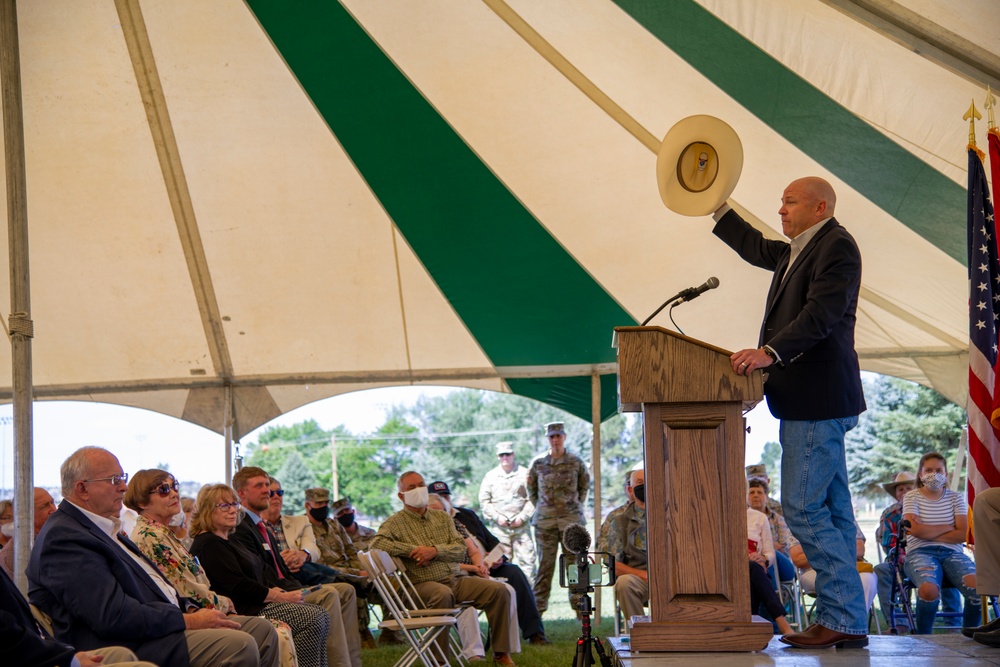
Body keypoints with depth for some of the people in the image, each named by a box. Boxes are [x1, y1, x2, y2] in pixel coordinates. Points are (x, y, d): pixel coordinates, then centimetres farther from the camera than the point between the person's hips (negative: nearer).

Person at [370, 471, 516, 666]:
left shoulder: (442, 517, 18)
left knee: (499, 590, -14)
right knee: (443, 594, -39)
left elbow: (461, 549, 8)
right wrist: (413, 550, -16)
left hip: (455, 579, 6)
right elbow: (376, 543, -17)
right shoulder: (396, 522, 3)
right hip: (423, 583, -5)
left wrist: (435, 551, -12)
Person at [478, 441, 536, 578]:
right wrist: (497, 517, -3)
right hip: (499, 527, 1)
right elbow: (484, 501, 9)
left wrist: (523, 516, -6)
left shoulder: (524, 474, 6)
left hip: (521, 525, -1)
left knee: (527, 559, -6)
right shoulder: (490, 476, 10)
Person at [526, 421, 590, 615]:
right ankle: (538, 606, 7)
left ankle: (578, 604, 11)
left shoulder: (575, 463, 3)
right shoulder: (538, 464, 3)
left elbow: (585, 485, 16)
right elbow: (531, 488, 16)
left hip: (571, 519, 0)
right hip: (545, 521, 0)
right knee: (545, 563, 1)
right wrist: (540, 506, 10)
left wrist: (577, 505, 9)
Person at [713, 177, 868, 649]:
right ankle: (844, 622, 13)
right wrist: (718, 207, 35)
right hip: (808, 402, 10)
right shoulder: (797, 252, 19)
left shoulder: (836, 246, -11)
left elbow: (820, 315, -23)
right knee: (830, 511, 9)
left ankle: (844, 619, -7)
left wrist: (769, 352, -31)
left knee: (802, 508, -12)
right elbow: (755, 248, 38)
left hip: (818, 401, -10)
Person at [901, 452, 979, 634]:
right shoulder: (912, 497, 10)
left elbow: (963, 534, 2)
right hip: (920, 552, -2)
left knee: (977, 586, -30)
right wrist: (948, 527, 1)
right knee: (929, 589, -37)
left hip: (952, 552, 2)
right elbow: (916, 530, -7)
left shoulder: (956, 498, 16)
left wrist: (927, 533, -4)